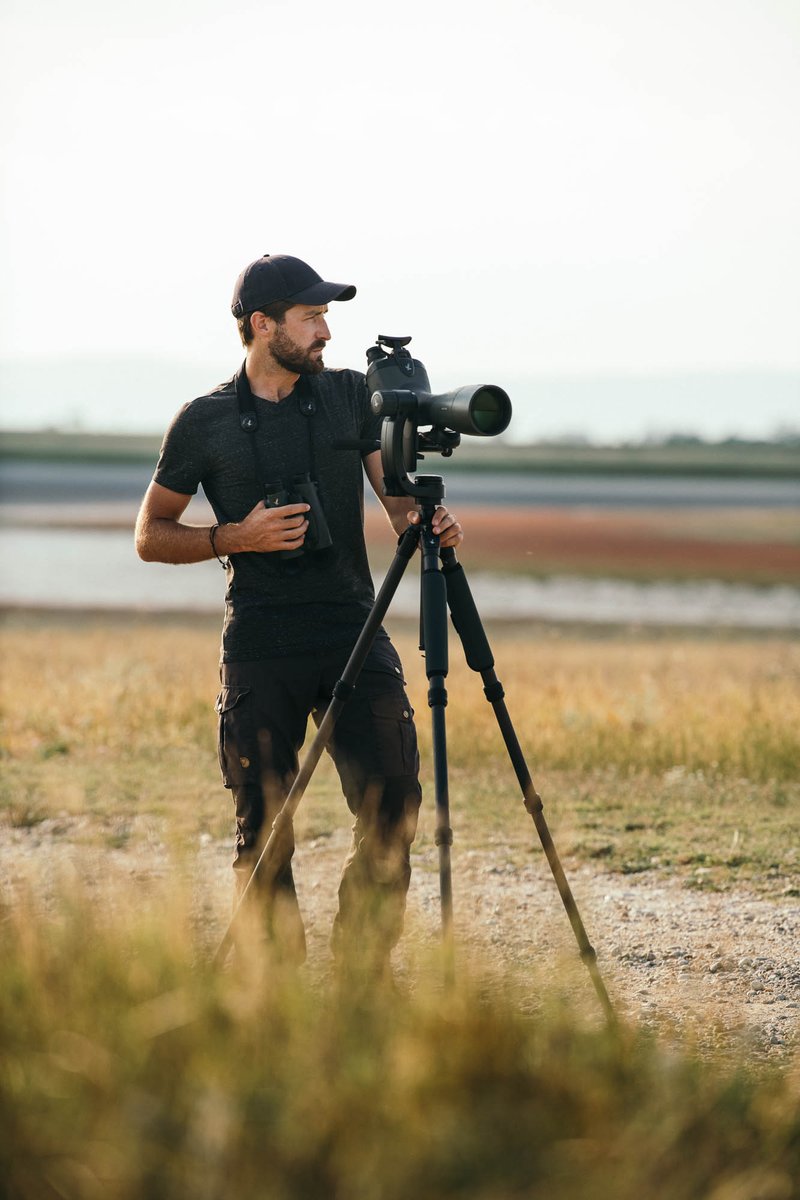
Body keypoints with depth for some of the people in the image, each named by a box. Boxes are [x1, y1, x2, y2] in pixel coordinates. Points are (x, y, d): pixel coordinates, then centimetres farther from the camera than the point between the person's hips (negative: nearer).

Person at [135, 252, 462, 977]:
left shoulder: (351, 396, 10)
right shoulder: (205, 423, 4)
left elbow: (396, 493, 5)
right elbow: (151, 537, 10)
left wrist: (424, 520, -19)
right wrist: (236, 537, -7)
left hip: (355, 632, 2)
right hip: (260, 646, -2)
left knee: (393, 804, -10)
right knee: (264, 832, -2)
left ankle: (361, 982, 1)